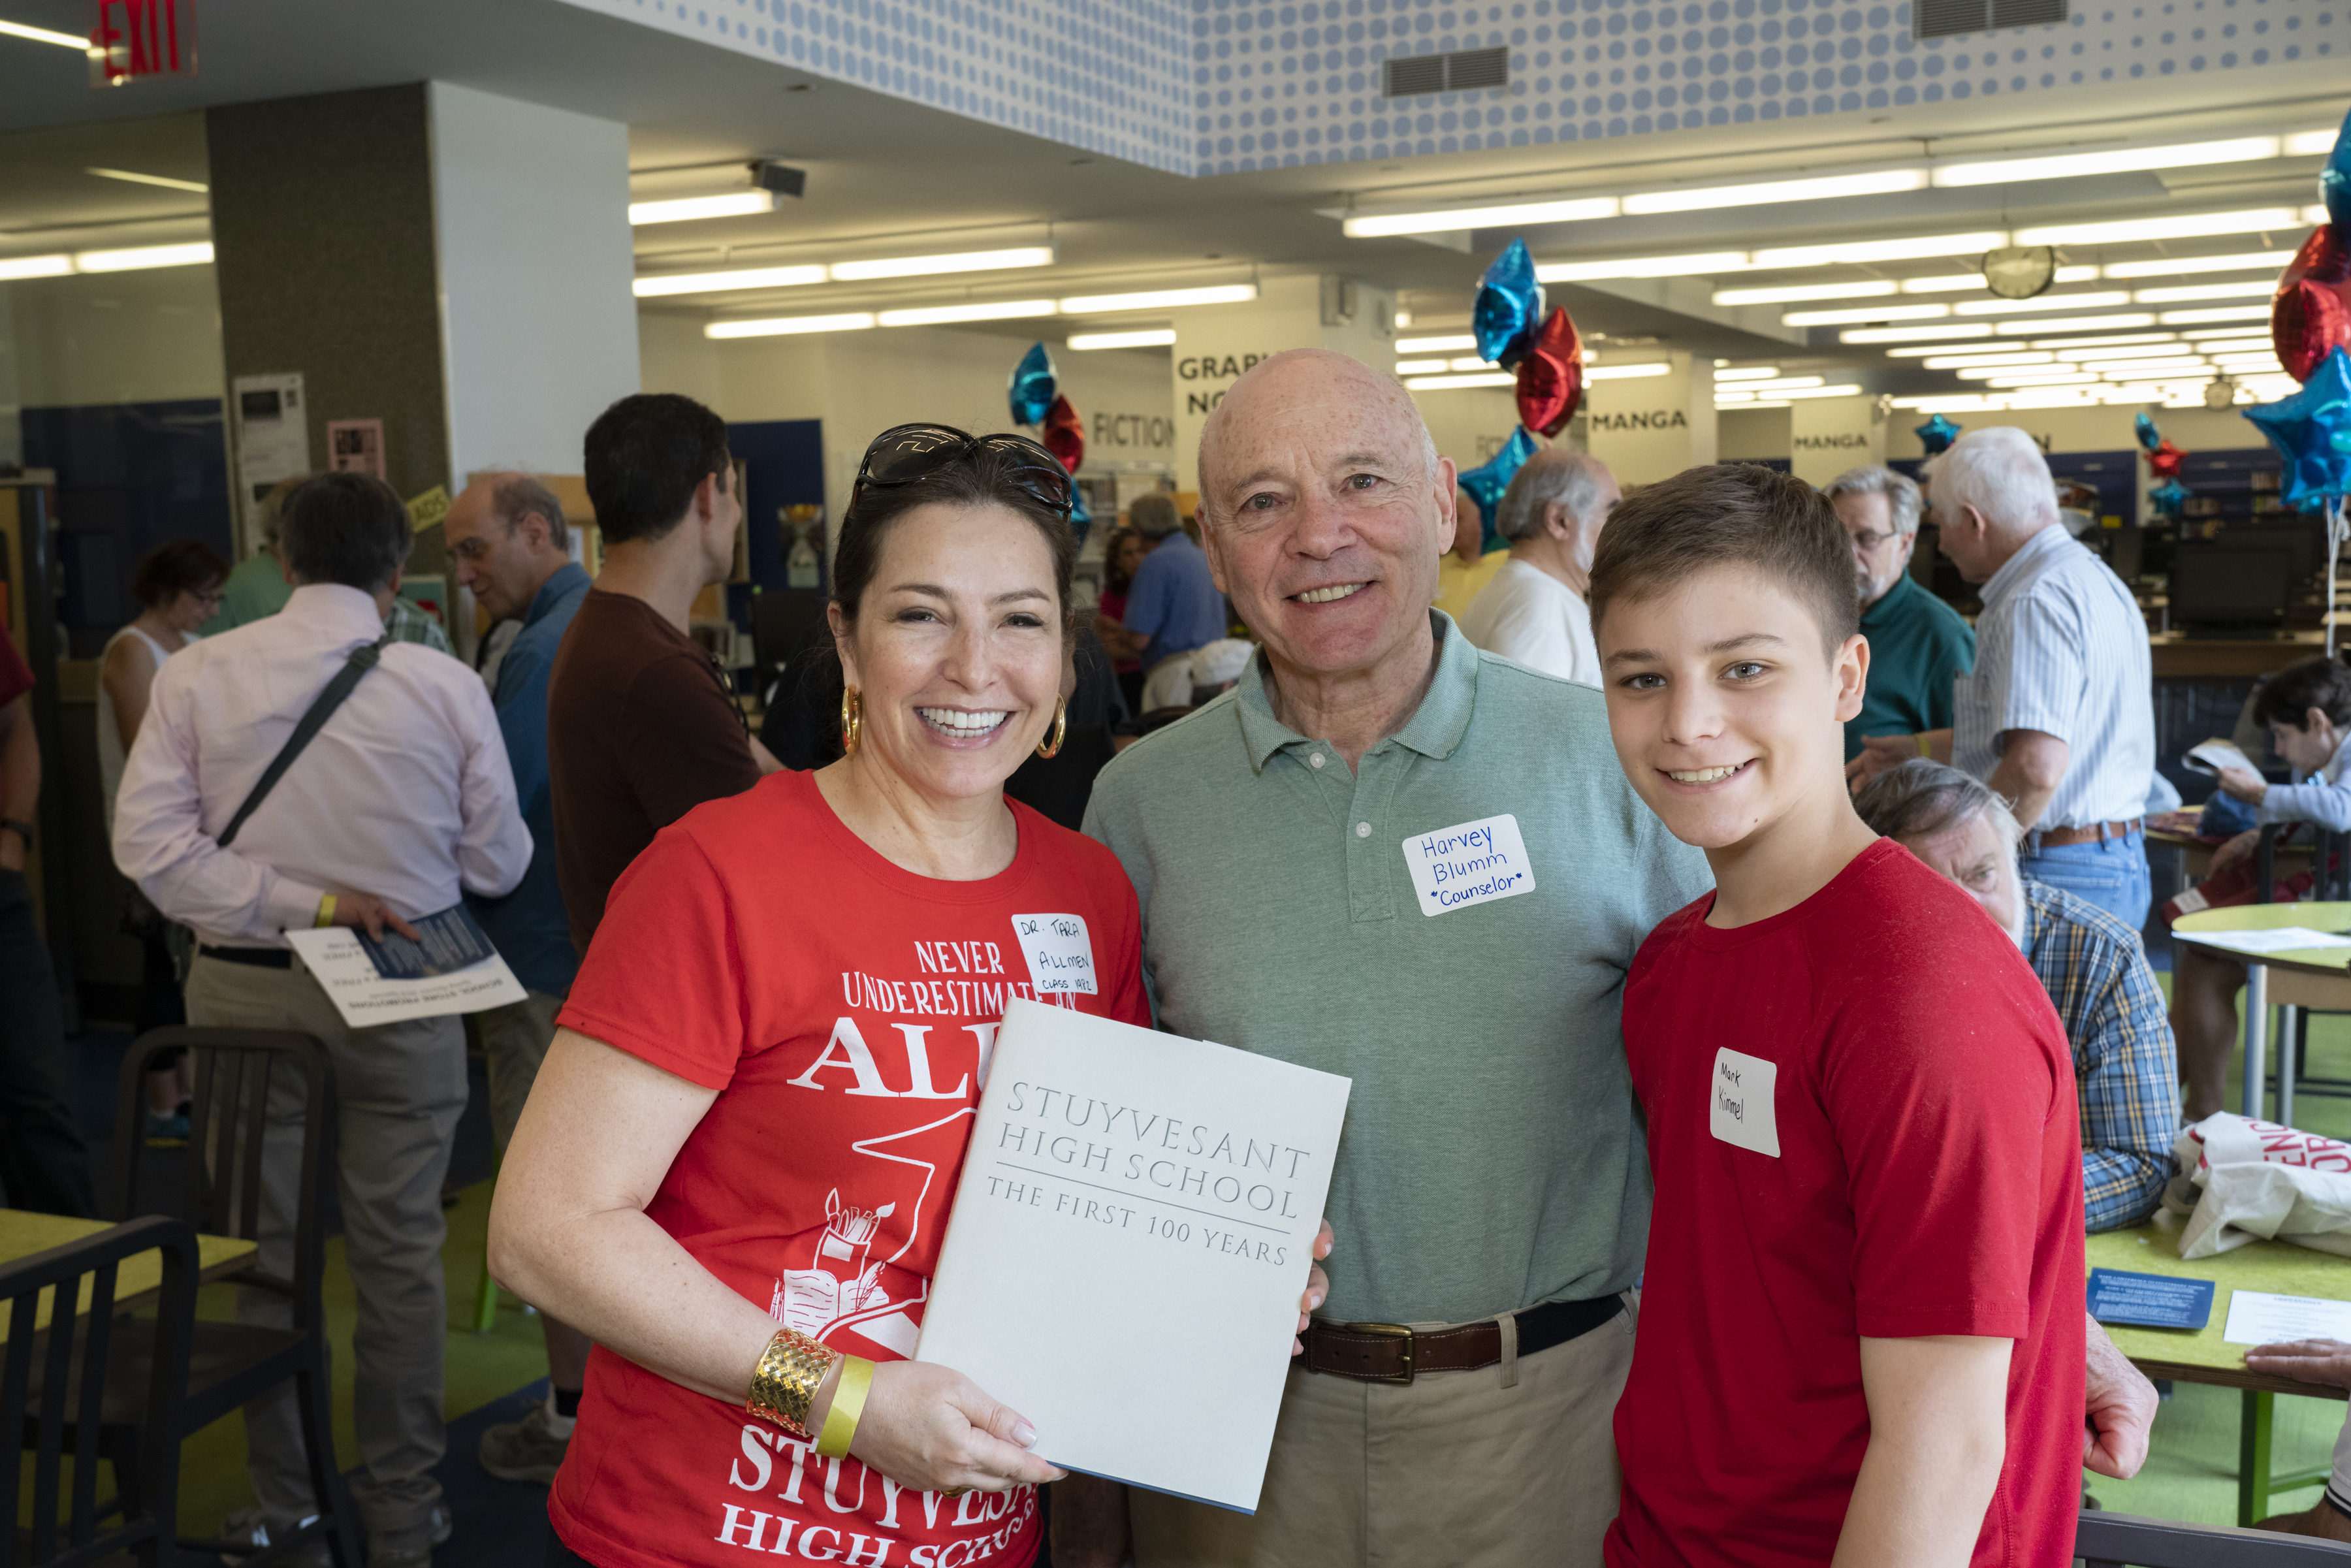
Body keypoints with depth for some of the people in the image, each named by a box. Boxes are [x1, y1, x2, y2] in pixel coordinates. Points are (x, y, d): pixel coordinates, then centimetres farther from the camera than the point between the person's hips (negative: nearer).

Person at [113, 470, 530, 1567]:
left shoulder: (197, 675, -5)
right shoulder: (447, 688, -9)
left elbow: (150, 842, -10)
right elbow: (496, 865, -2)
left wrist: (297, 903, -10)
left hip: (246, 993, 2)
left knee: (262, 1255, 14)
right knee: (399, 1257, 10)